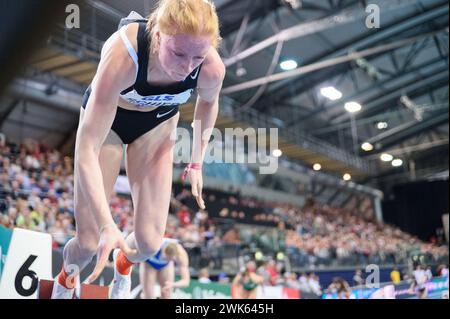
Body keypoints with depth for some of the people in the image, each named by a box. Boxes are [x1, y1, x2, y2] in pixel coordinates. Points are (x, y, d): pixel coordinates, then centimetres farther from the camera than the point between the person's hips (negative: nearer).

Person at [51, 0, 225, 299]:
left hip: (158, 122, 3)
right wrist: (107, 224, -48)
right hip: (105, 114, -2)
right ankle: (65, 281, 36)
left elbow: (208, 102, -3)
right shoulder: (123, 55, -43)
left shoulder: (212, 68, -31)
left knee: (149, 241, -4)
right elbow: (86, 150, -42)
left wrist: (197, 162, 1)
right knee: (89, 242, -3)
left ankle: (124, 266, 37)